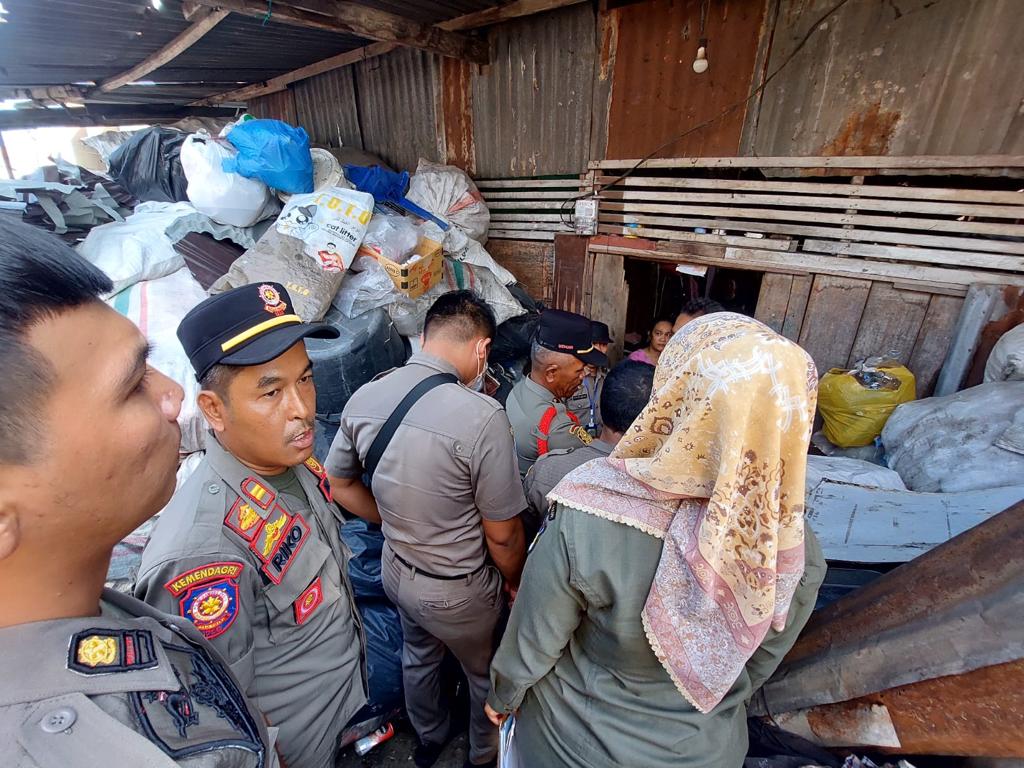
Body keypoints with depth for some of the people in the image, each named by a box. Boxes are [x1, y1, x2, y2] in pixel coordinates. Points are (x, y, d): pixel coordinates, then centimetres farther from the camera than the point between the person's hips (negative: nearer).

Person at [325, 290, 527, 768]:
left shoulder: (363, 398, -14)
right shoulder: (481, 416, -33)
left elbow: (340, 486, 1)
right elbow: (502, 534, -22)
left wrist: (398, 525, 10)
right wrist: (515, 582, -2)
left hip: (396, 567, 5)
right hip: (457, 589, -5)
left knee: (418, 656, 34)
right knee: (486, 674, 27)